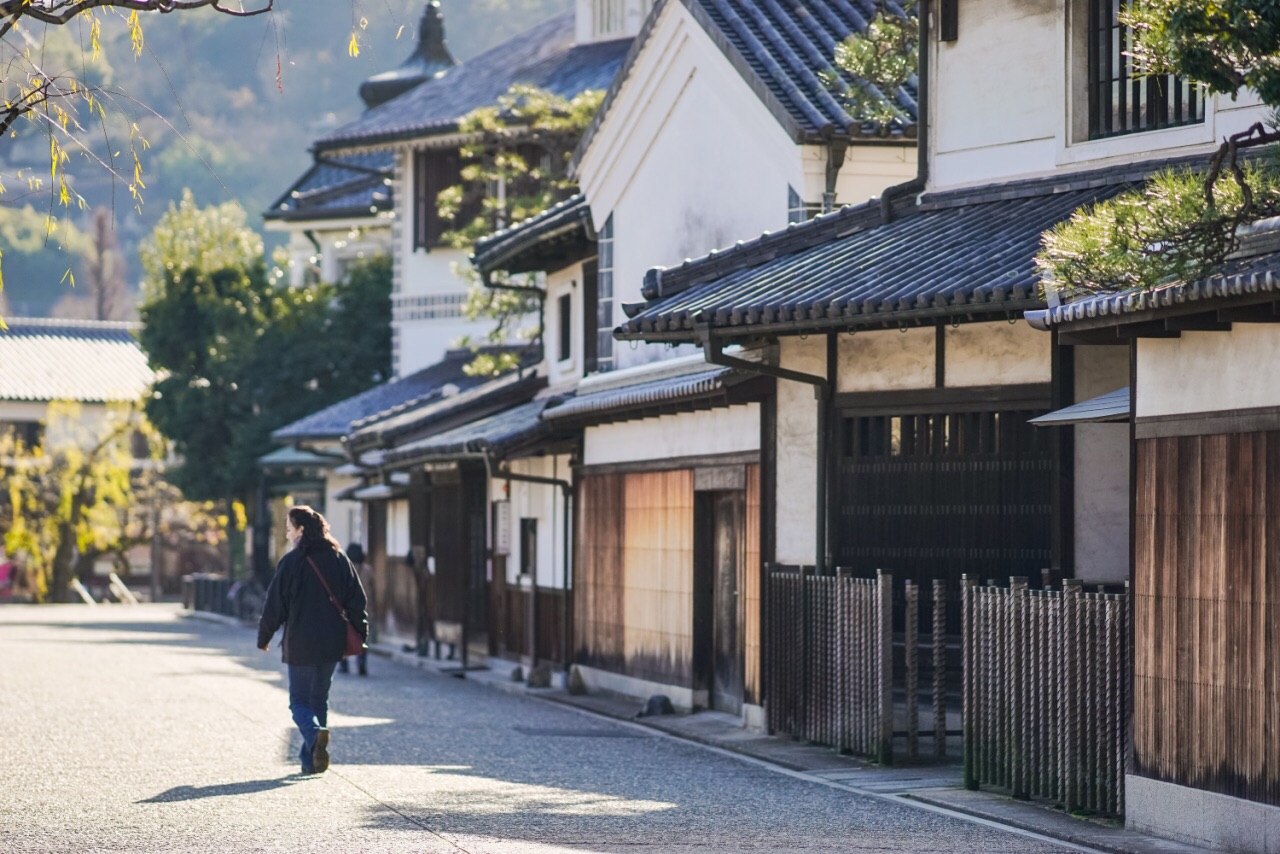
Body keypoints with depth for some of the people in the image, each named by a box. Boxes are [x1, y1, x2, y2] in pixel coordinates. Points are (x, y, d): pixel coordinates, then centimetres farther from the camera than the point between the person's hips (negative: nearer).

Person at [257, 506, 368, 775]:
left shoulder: (291, 562, -9)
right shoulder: (339, 559, 4)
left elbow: (275, 604, -6)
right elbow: (356, 599, 5)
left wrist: (263, 638, 6)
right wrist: (360, 634, 13)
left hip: (300, 645, -5)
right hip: (332, 644, 5)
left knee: (299, 701, 2)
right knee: (319, 699, 15)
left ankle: (315, 734, -28)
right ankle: (310, 759, 15)